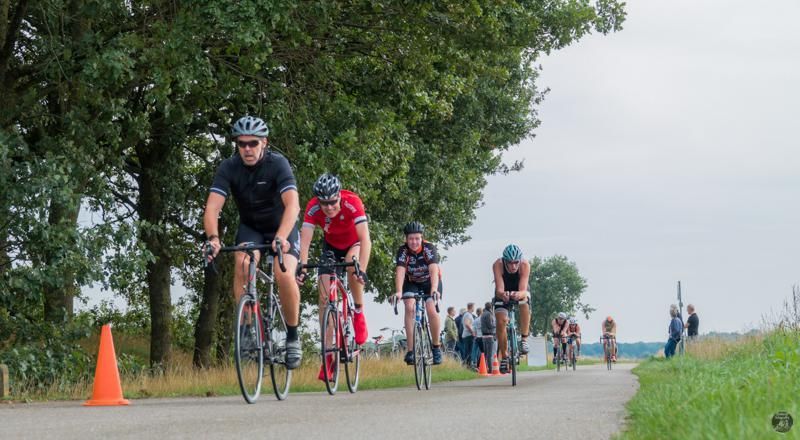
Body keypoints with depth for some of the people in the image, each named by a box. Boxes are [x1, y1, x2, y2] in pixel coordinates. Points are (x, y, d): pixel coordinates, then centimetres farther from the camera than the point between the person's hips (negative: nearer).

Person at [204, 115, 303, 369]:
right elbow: (212, 207, -27)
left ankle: (293, 336, -5)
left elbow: (292, 204, -38)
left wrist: (281, 237, -55)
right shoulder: (229, 167, -18)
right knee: (243, 265, -28)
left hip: (281, 227, -2)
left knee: (285, 275, -26)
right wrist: (213, 238, -46)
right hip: (250, 227, 2)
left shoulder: (278, 164, -25)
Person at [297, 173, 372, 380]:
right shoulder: (313, 208, -29)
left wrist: (362, 270, -54)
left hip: (354, 244, -2)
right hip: (331, 246, 2)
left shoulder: (352, 202, -36)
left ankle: (359, 313, -9)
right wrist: (302, 268, -50)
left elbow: (365, 239, -42)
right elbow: (305, 240, -34)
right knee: (324, 297, -10)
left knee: (352, 265, -35)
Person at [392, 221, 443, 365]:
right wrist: (398, 292, -51)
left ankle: (436, 346, -2)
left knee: (431, 310, -23)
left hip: (430, 282, -1)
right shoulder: (403, 251, -23)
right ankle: (411, 350, -25)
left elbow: (434, 270, -39)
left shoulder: (429, 248, -26)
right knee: (410, 307, -24)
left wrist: (434, 290, -55)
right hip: (411, 283, 1)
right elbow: (400, 271, -35)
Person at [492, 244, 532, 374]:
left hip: (519, 292, -1)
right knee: (501, 321, -17)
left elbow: (523, 290, -40)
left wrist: (519, 294, -63)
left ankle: (524, 340, -20)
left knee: (525, 304, -34)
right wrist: (502, 294, -64)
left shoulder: (525, 265, -34)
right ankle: (504, 357, -1)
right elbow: (499, 289, -40)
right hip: (503, 293, 1)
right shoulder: (497, 265, -34)